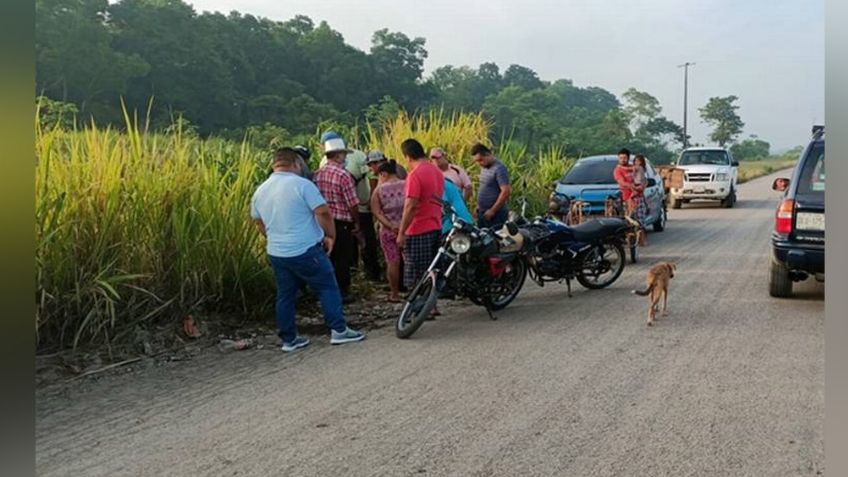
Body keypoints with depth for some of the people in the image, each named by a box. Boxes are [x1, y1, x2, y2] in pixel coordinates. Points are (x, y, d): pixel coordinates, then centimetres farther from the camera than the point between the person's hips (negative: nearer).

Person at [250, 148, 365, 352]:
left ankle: (289, 339, 19)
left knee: (285, 295, 13)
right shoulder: (301, 184, -11)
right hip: (305, 251, -6)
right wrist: (330, 236, -3)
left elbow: (259, 223, 20)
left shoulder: (260, 191, 9)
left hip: (275, 253, 6)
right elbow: (323, 212, -17)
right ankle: (339, 330, 6)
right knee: (327, 287, 5)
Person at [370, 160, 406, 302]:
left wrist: (389, 225, -14)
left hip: (388, 231, -1)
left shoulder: (378, 190, -2)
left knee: (393, 262, 5)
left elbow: (376, 211, -9)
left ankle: (394, 294, 12)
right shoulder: (407, 185, -1)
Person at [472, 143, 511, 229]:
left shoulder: (499, 168, -16)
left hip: (496, 214, -9)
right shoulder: (484, 167, 13)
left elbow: (506, 192, -22)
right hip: (482, 212, 9)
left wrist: (492, 211, -19)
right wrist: (478, 206, 15)